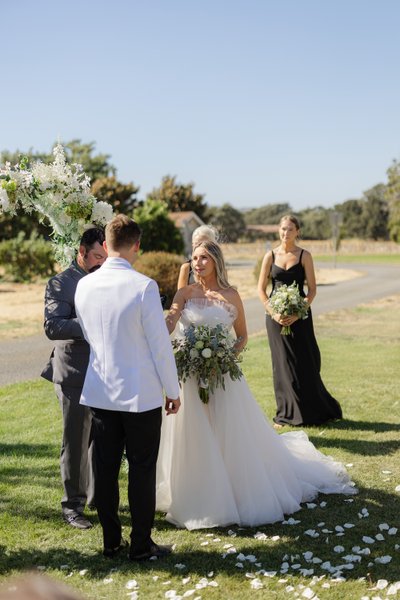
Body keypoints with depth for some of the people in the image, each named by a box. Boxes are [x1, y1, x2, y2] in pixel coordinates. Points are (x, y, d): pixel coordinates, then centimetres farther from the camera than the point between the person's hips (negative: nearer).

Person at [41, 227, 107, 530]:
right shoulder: (61, 283, -9)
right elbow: (53, 327, -22)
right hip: (76, 376, -6)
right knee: (76, 442, 5)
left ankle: (99, 497, 31)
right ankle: (72, 505, 18)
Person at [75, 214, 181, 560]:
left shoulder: (84, 286, -1)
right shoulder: (143, 286, -17)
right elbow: (160, 345, -13)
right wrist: (173, 390, -2)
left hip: (99, 392, 5)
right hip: (140, 394, -5)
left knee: (105, 468, 13)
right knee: (142, 470, 7)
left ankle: (111, 542, 24)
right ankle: (141, 545, 18)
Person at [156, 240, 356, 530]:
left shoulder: (231, 295, 0)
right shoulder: (185, 294, 2)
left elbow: (242, 336, 8)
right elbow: (168, 325, -14)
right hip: (190, 375, 1)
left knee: (230, 436, 4)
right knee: (194, 438, 6)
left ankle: (239, 493, 22)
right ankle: (198, 498, 22)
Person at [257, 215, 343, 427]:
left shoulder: (304, 256, -1)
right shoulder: (271, 256, 3)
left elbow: (312, 289, -4)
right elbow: (261, 289, 3)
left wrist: (298, 313, -15)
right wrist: (273, 312, -10)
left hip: (299, 316, -1)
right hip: (276, 316, 1)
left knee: (305, 363, 1)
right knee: (283, 364, 6)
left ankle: (311, 411, 16)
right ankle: (286, 413, 16)